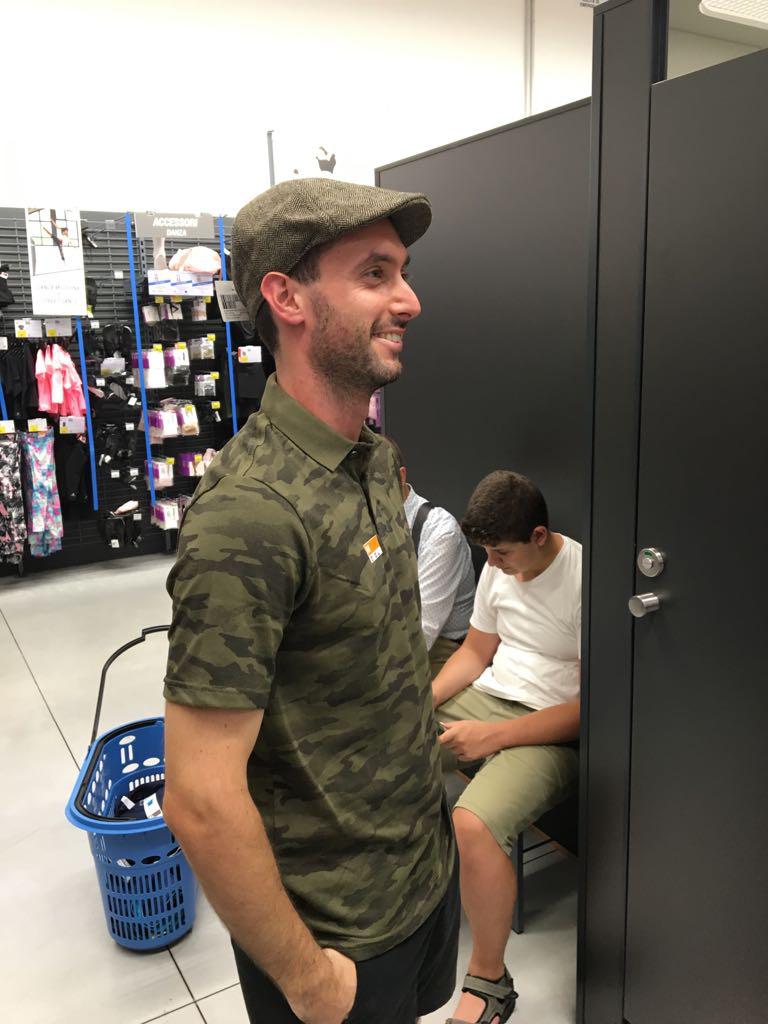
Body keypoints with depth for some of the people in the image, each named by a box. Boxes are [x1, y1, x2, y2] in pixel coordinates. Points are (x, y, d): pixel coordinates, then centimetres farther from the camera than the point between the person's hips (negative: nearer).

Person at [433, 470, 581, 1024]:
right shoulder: (499, 567, 4)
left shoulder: (584, 579, -19)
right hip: (485, 697, 8)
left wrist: (493, 736, -23)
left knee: (473, 824, -32)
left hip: (550, 729, -7)